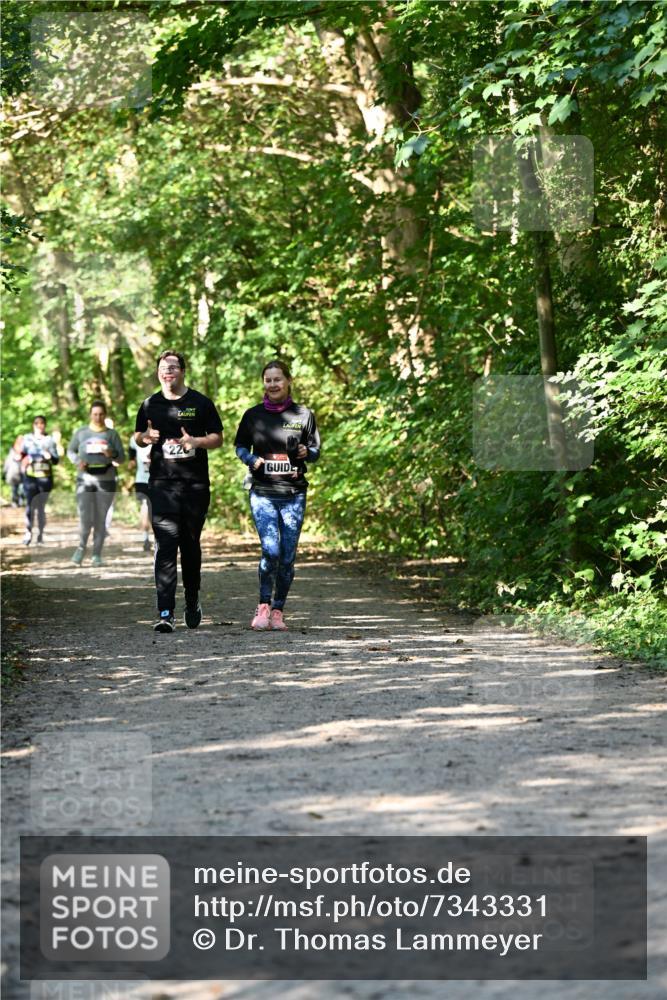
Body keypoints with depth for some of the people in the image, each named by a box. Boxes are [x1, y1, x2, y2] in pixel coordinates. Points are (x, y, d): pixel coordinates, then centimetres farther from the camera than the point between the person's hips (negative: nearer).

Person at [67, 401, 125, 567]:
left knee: (100, 520, 3)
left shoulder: (112, 434, 5)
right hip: (85, 479, 0)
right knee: (85, 519, -11)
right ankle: (81, 547, 14)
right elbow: (70, 451, 17)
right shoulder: (81, 433, 6)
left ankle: (97, 555, 14)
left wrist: (112, 455, -19)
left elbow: (122, 458, 4)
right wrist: (77, 461, -4)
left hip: (106, 480, 0)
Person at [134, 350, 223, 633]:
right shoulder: (150, 405, 9)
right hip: (162, 483, 0)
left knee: (191, 545, 11)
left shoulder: (201, 403, 5)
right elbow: (137, 437, 20)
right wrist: (145, 437, -5)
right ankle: (165, 613, -18)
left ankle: (192, 601, 31)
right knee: (165, 545, -12)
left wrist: (196, 441, -14)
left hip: (196, 484, 0)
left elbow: (217, 438, 6)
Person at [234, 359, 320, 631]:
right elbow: (240, 446, 14)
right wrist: (251, 459, -6)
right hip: (262, 493, -1)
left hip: (294, 494, 1)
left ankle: (277, 611, 15)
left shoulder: (303, 415, 4)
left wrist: (306, 453, -11)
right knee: (271, 550, -17)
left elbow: (316, 451, 11)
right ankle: (263, 606, -1)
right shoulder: (253, 415, 4)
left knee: (288, 556, 2)